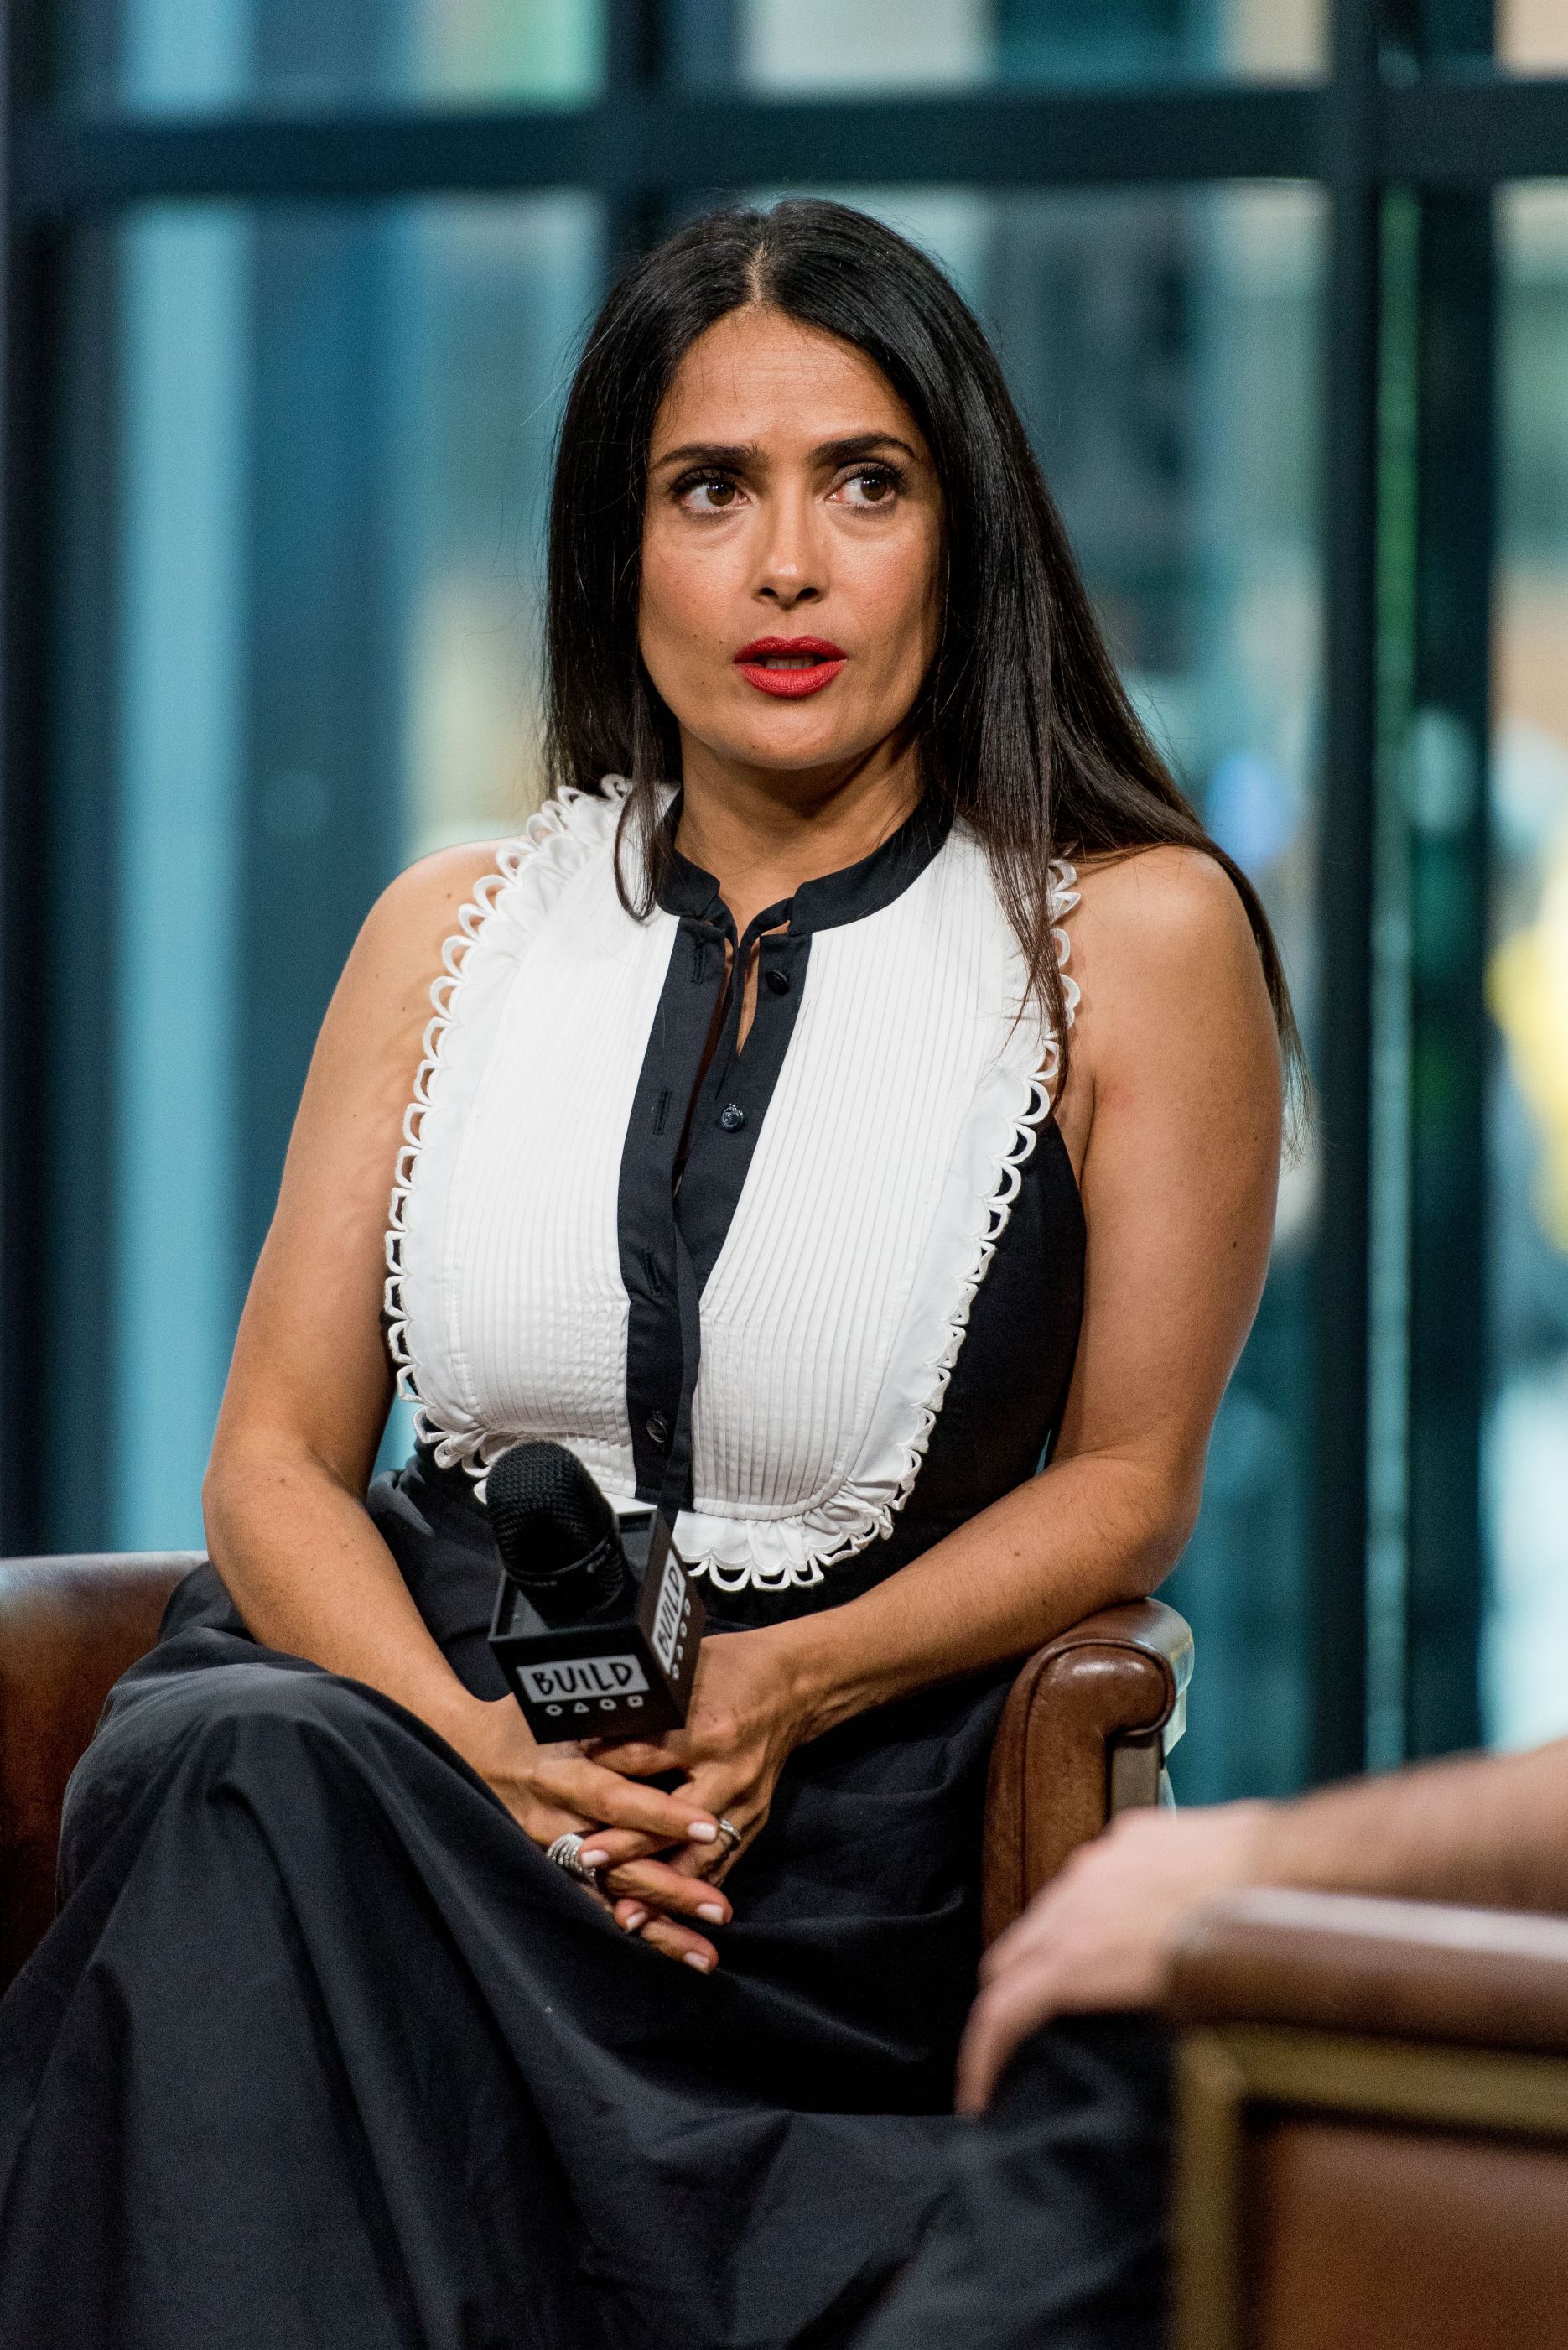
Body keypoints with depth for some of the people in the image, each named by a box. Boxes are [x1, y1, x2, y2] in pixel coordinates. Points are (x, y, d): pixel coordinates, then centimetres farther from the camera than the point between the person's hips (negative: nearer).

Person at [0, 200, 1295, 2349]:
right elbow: (278, 1455, 8)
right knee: (235, 1770, -34)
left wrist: (785, 1688, -13)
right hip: (414, 1696, 3)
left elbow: (1125, 1489, 5)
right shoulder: (457, 932, 12)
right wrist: (475, 1737, -13)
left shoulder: (1138, 939, 3)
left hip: (830, 1804, -3)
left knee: (273, 1828, -33)